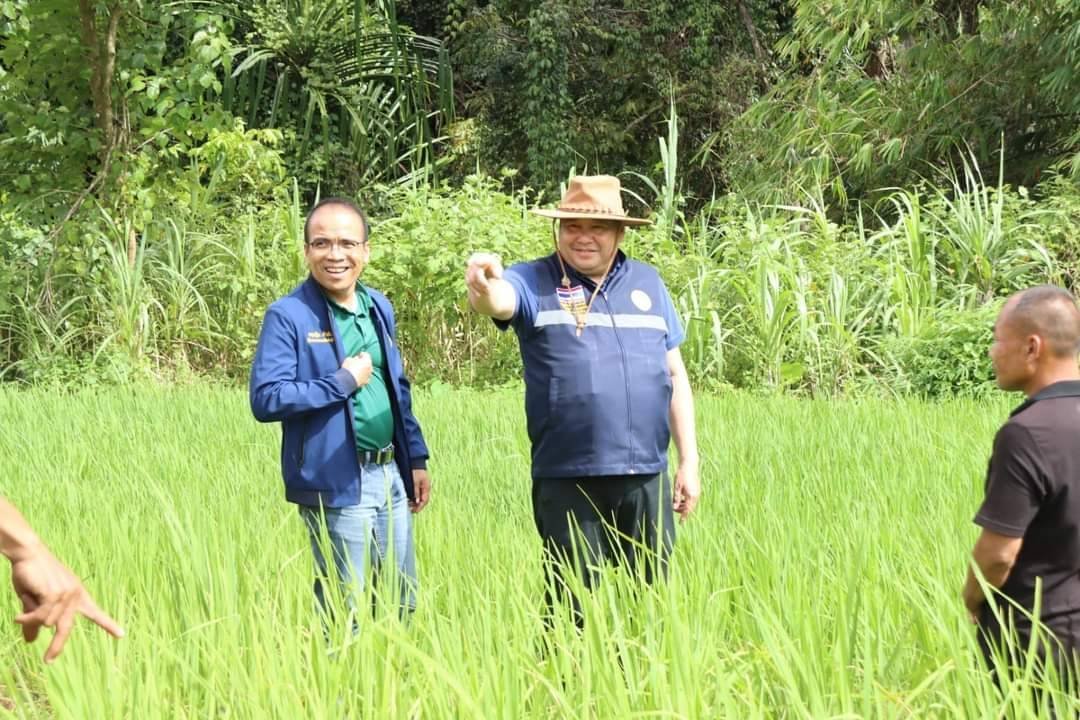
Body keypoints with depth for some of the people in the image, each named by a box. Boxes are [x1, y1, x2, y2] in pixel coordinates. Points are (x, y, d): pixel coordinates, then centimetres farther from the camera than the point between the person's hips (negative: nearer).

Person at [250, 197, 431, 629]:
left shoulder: (378, 308, 11)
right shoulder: (288, 316, -11)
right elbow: (266, 399, -19)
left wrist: (417, 458, 17)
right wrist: (343, 382, -17)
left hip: (390, 476, 7)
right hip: (336, 483, -7)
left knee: (401, 603, 14)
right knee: (344, 613, 2)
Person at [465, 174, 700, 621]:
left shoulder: (647, 284, 11)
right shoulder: (534, 283, 0)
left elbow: (675, 375, 15)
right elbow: (500, 301, -24)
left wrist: (689, 460, 11)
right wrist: (482, 289, -49)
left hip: (646, 479, 3)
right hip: (567, 482, -3)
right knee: (574, 607, 4)